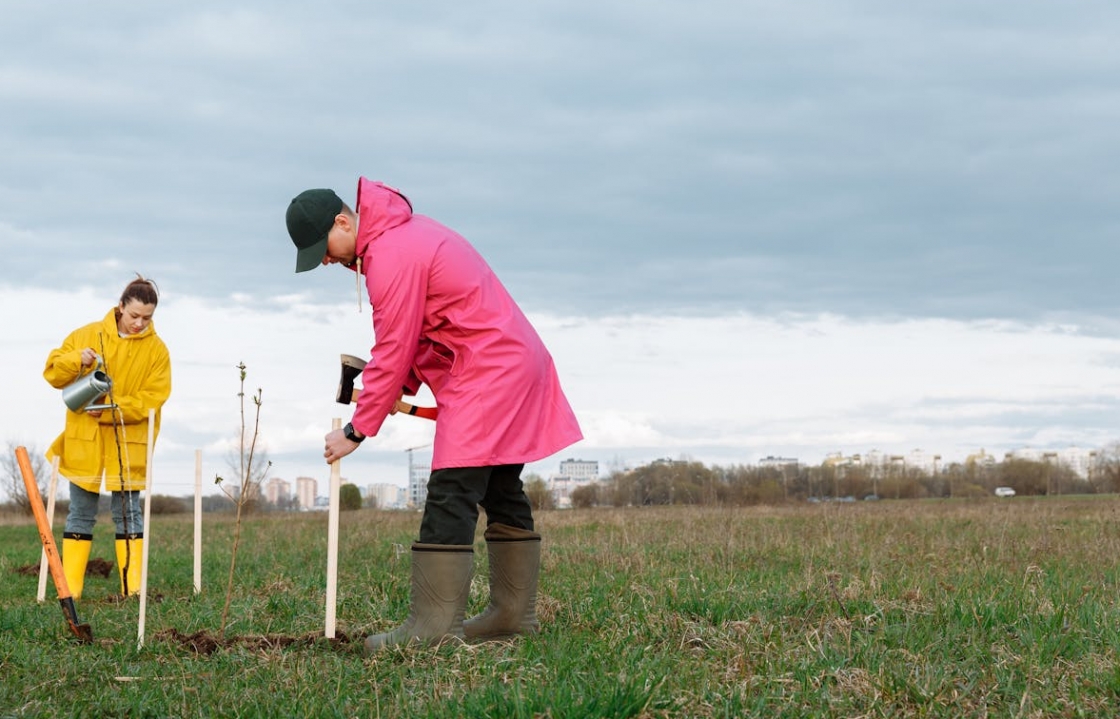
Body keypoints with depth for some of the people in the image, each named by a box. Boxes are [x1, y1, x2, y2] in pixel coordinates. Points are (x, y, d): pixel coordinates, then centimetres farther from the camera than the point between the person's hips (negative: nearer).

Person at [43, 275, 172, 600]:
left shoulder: (156, 350, -2)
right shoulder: (87, 335, 1)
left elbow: (152, 400, -8)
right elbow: (53, 372, 2)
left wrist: (110, 408, -20)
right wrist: (76, 360, -19)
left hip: (128, 447, -1)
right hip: (84, 442, 1)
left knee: (128, 513, 3)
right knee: (80, 514, 5)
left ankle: (133, 587, 5)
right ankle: (69, 588, 6)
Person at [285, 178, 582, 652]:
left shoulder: (391, 257, -18)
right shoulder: (401, 231, 14)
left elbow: (392, 354, -17)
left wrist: (356, 431, -10)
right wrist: (404, 386, 5)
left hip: (486, 375, -11)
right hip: (515, 364, 11)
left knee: (450, 497, -14)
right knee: (502, 492, 13)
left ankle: (434, 625, -17)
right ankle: (514, 612, 18)